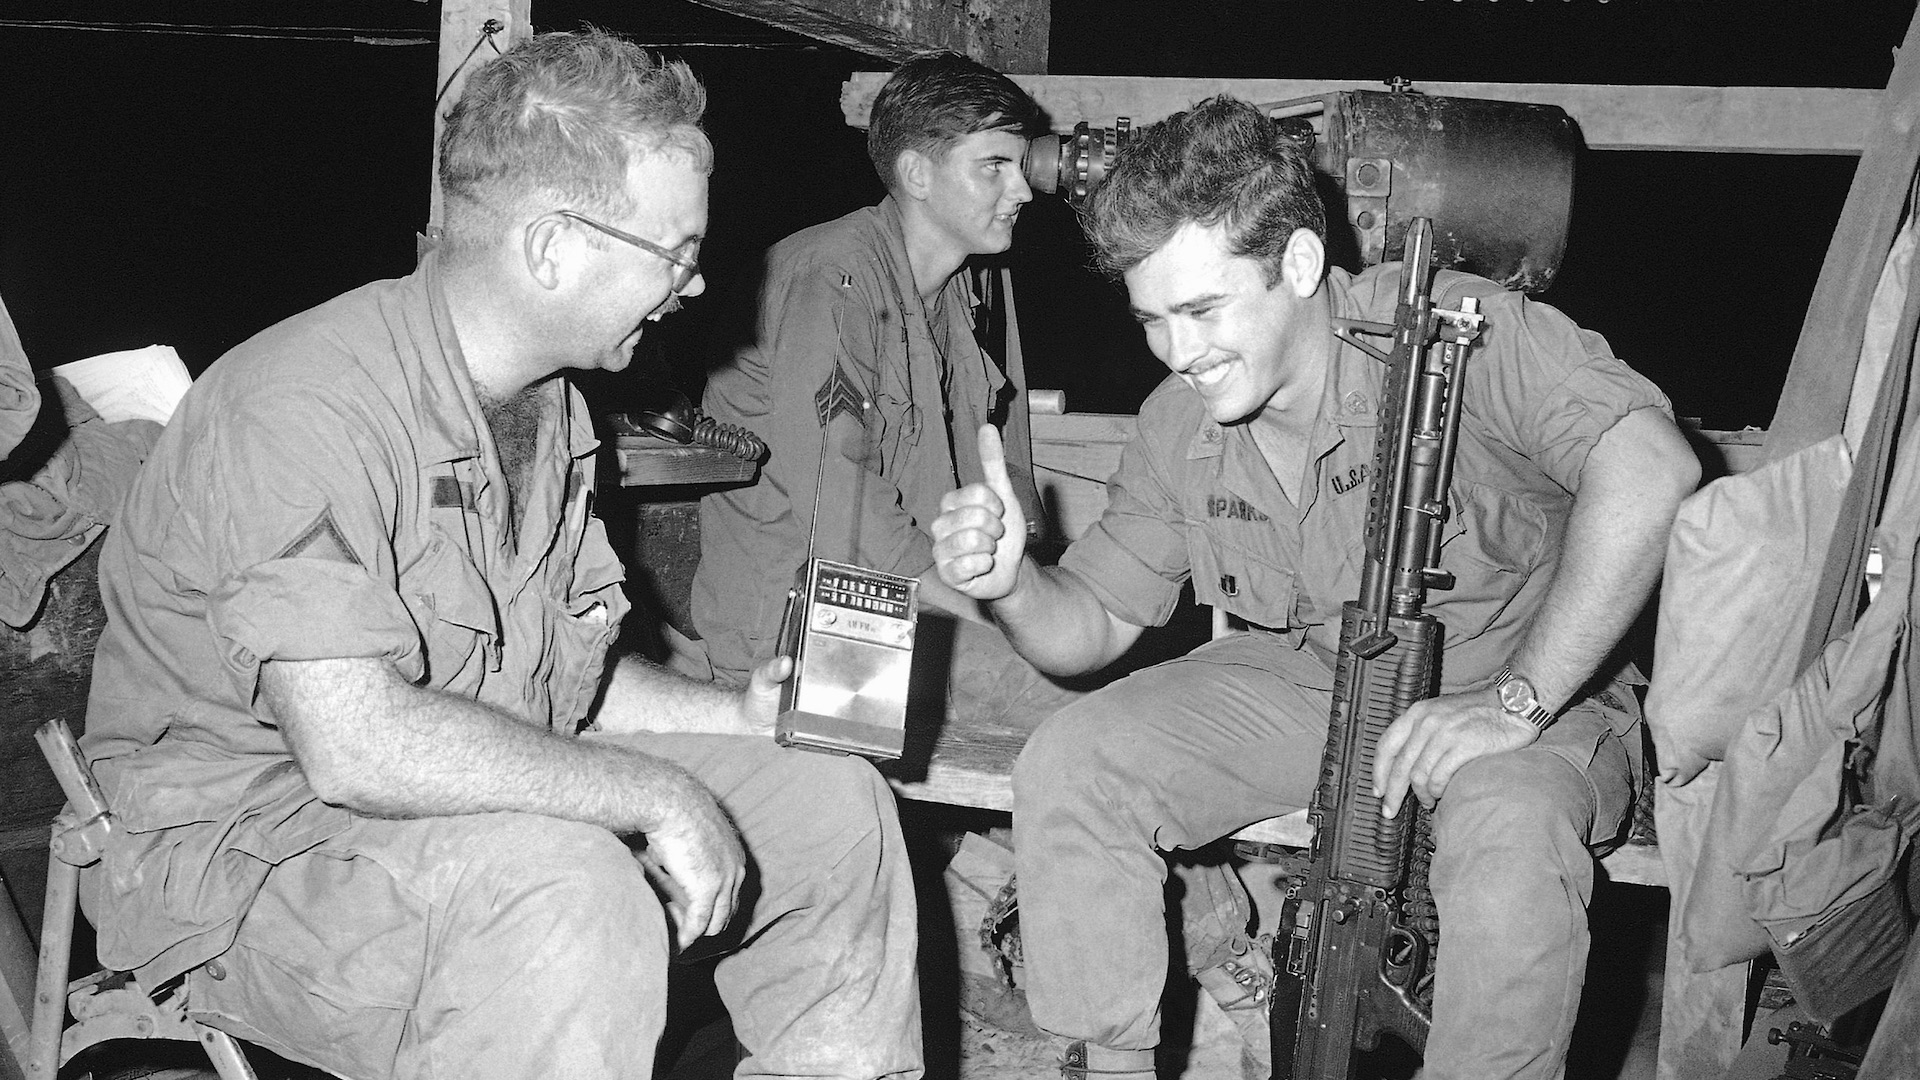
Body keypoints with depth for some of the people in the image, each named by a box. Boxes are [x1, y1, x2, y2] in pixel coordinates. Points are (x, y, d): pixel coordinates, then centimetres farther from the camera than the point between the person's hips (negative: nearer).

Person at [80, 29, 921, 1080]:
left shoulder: (550, 402, 9)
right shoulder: (303, 408, -24)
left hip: (492, 799, 9)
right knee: (564, 890, -37)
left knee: (836, 804, 5)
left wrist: (738, 717, 4)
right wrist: (654, 794, -28)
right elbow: (355, 745, -33)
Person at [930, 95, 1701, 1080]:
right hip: (1302, 685, 5)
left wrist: (1519, 703, -35)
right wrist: (1012, 583, -19)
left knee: (1512, 834, -38)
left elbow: (1652, 465, -36)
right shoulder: (1177, 427, -3)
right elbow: (1094, 622, 5)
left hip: (1526, 690, -5)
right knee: (1068, 766, -13)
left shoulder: (1455, 328, -24)